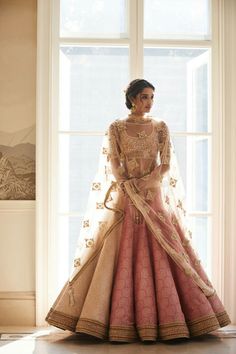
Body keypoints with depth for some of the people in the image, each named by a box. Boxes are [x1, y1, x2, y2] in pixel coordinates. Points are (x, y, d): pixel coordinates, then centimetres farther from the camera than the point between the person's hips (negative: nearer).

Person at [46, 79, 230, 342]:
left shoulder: (161, 127, 8)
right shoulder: (116, 128, 4)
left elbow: (167, 164, 0)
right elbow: (113, 167, -3)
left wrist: (143, 186, -13)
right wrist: (132, 193, -14)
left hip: (156, 199, 1)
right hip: (125, 201, -1)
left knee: (161, 259, -3)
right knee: (123, 259, -4)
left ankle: (169, 319, 4)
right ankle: (123, 322, 1)